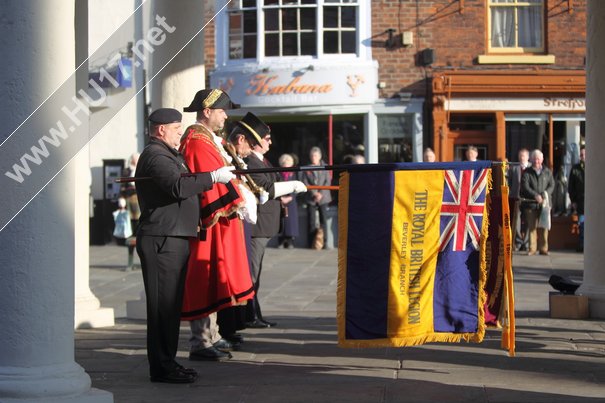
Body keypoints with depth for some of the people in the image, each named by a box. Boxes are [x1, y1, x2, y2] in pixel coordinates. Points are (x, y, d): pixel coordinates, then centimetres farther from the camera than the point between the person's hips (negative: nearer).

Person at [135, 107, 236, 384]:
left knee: (171, 304, 13)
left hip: (175, 239, 11)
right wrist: (213, 177, -21)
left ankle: (166, 362, 18)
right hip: (162, 240, -11)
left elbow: (184, 192, 31)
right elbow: (178, 186, -26)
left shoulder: (170, 155, 23)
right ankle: (162, 368, -5)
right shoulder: (155, 156, -12)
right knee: (163, 304, -8)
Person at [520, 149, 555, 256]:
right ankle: (532, 249, 3)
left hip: (545, 203, 1)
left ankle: (543, 248, 4)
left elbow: (552, 185, 7)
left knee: (544, 227, -1)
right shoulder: (527, 173, 6)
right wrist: (535, 195, -17)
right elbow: (525, 187, -4)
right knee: (531, 227, -2)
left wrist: (545, 194, -11)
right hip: (531, 203, -1)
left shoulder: (547, 172, 12)